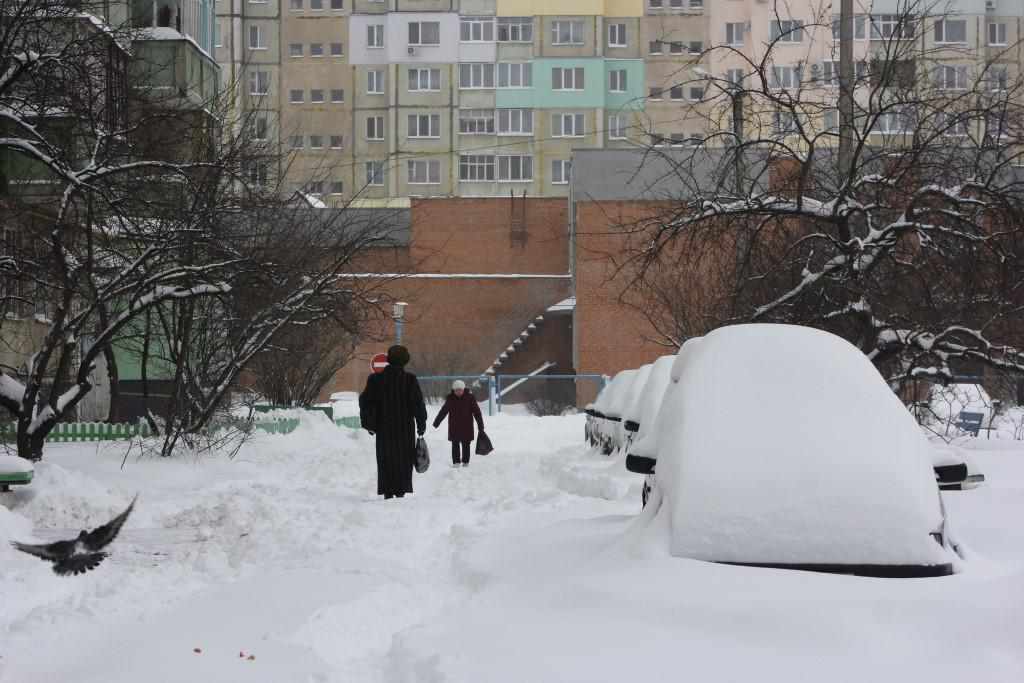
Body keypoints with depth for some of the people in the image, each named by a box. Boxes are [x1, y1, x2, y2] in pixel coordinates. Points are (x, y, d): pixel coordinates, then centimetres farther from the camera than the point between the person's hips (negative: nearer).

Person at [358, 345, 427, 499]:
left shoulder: (376, 379, 0)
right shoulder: (410, 379, -7)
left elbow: (365, 400, 1)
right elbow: (418, 403, -8)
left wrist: (369, 423, 9)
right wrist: (421, 423, 2)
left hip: (384, 428, 2)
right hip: (405, 428, -2)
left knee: (386, 460, 9)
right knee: (403, 460, 7)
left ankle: (388, 492, 6)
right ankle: (401, 490, 1)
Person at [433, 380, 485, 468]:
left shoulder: (470, 397, -7)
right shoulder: (451, 398, -3)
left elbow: (476, 411, -3)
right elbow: (443, 411, 6)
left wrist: (480, 425, -4)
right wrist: (436, 422, 9)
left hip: (466, 426, -1)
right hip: (454, 427, 1)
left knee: (466, 444, 5)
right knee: (455, 444, 2)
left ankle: (465, 461, 17)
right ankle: (456, 462, 8)